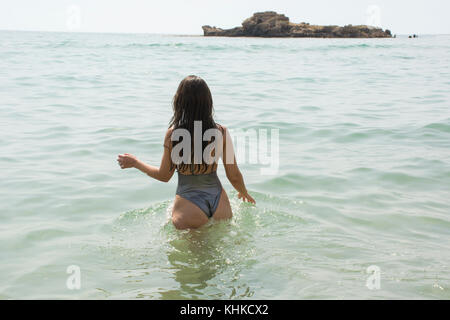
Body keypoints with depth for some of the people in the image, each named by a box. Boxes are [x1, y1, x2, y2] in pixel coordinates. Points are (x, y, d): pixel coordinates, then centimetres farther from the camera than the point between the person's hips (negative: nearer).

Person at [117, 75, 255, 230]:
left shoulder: (173, 134, -13)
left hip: (188, 203, -2)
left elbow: (164, 176, 1)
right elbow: (234, 176, 0)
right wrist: (245, 193, 22)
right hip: (218, 199, 2)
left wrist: (135, 163, 17)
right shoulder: (221, 132, -8)